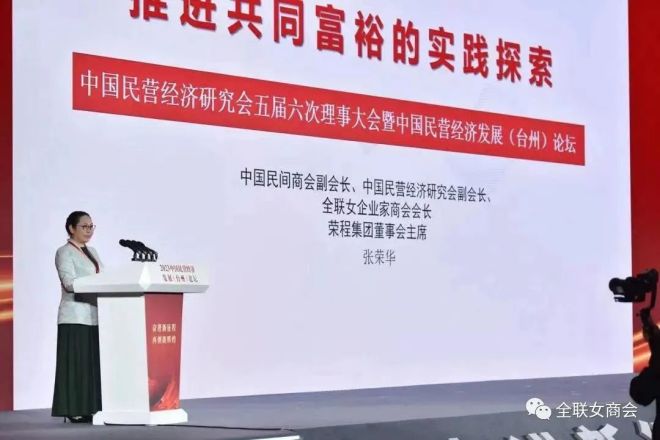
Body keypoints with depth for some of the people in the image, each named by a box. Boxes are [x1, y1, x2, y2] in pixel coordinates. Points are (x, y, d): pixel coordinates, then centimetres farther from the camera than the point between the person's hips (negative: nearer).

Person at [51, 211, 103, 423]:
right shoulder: (64, 253, -4)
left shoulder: (92, 252, 19)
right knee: (77, 364, -6)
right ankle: (75, 410, -3)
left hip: (95, 316, 7)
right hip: (76, 317, -7)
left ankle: (91, 408, 8)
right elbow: (70, 283, -16)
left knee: (94, 363, 6)